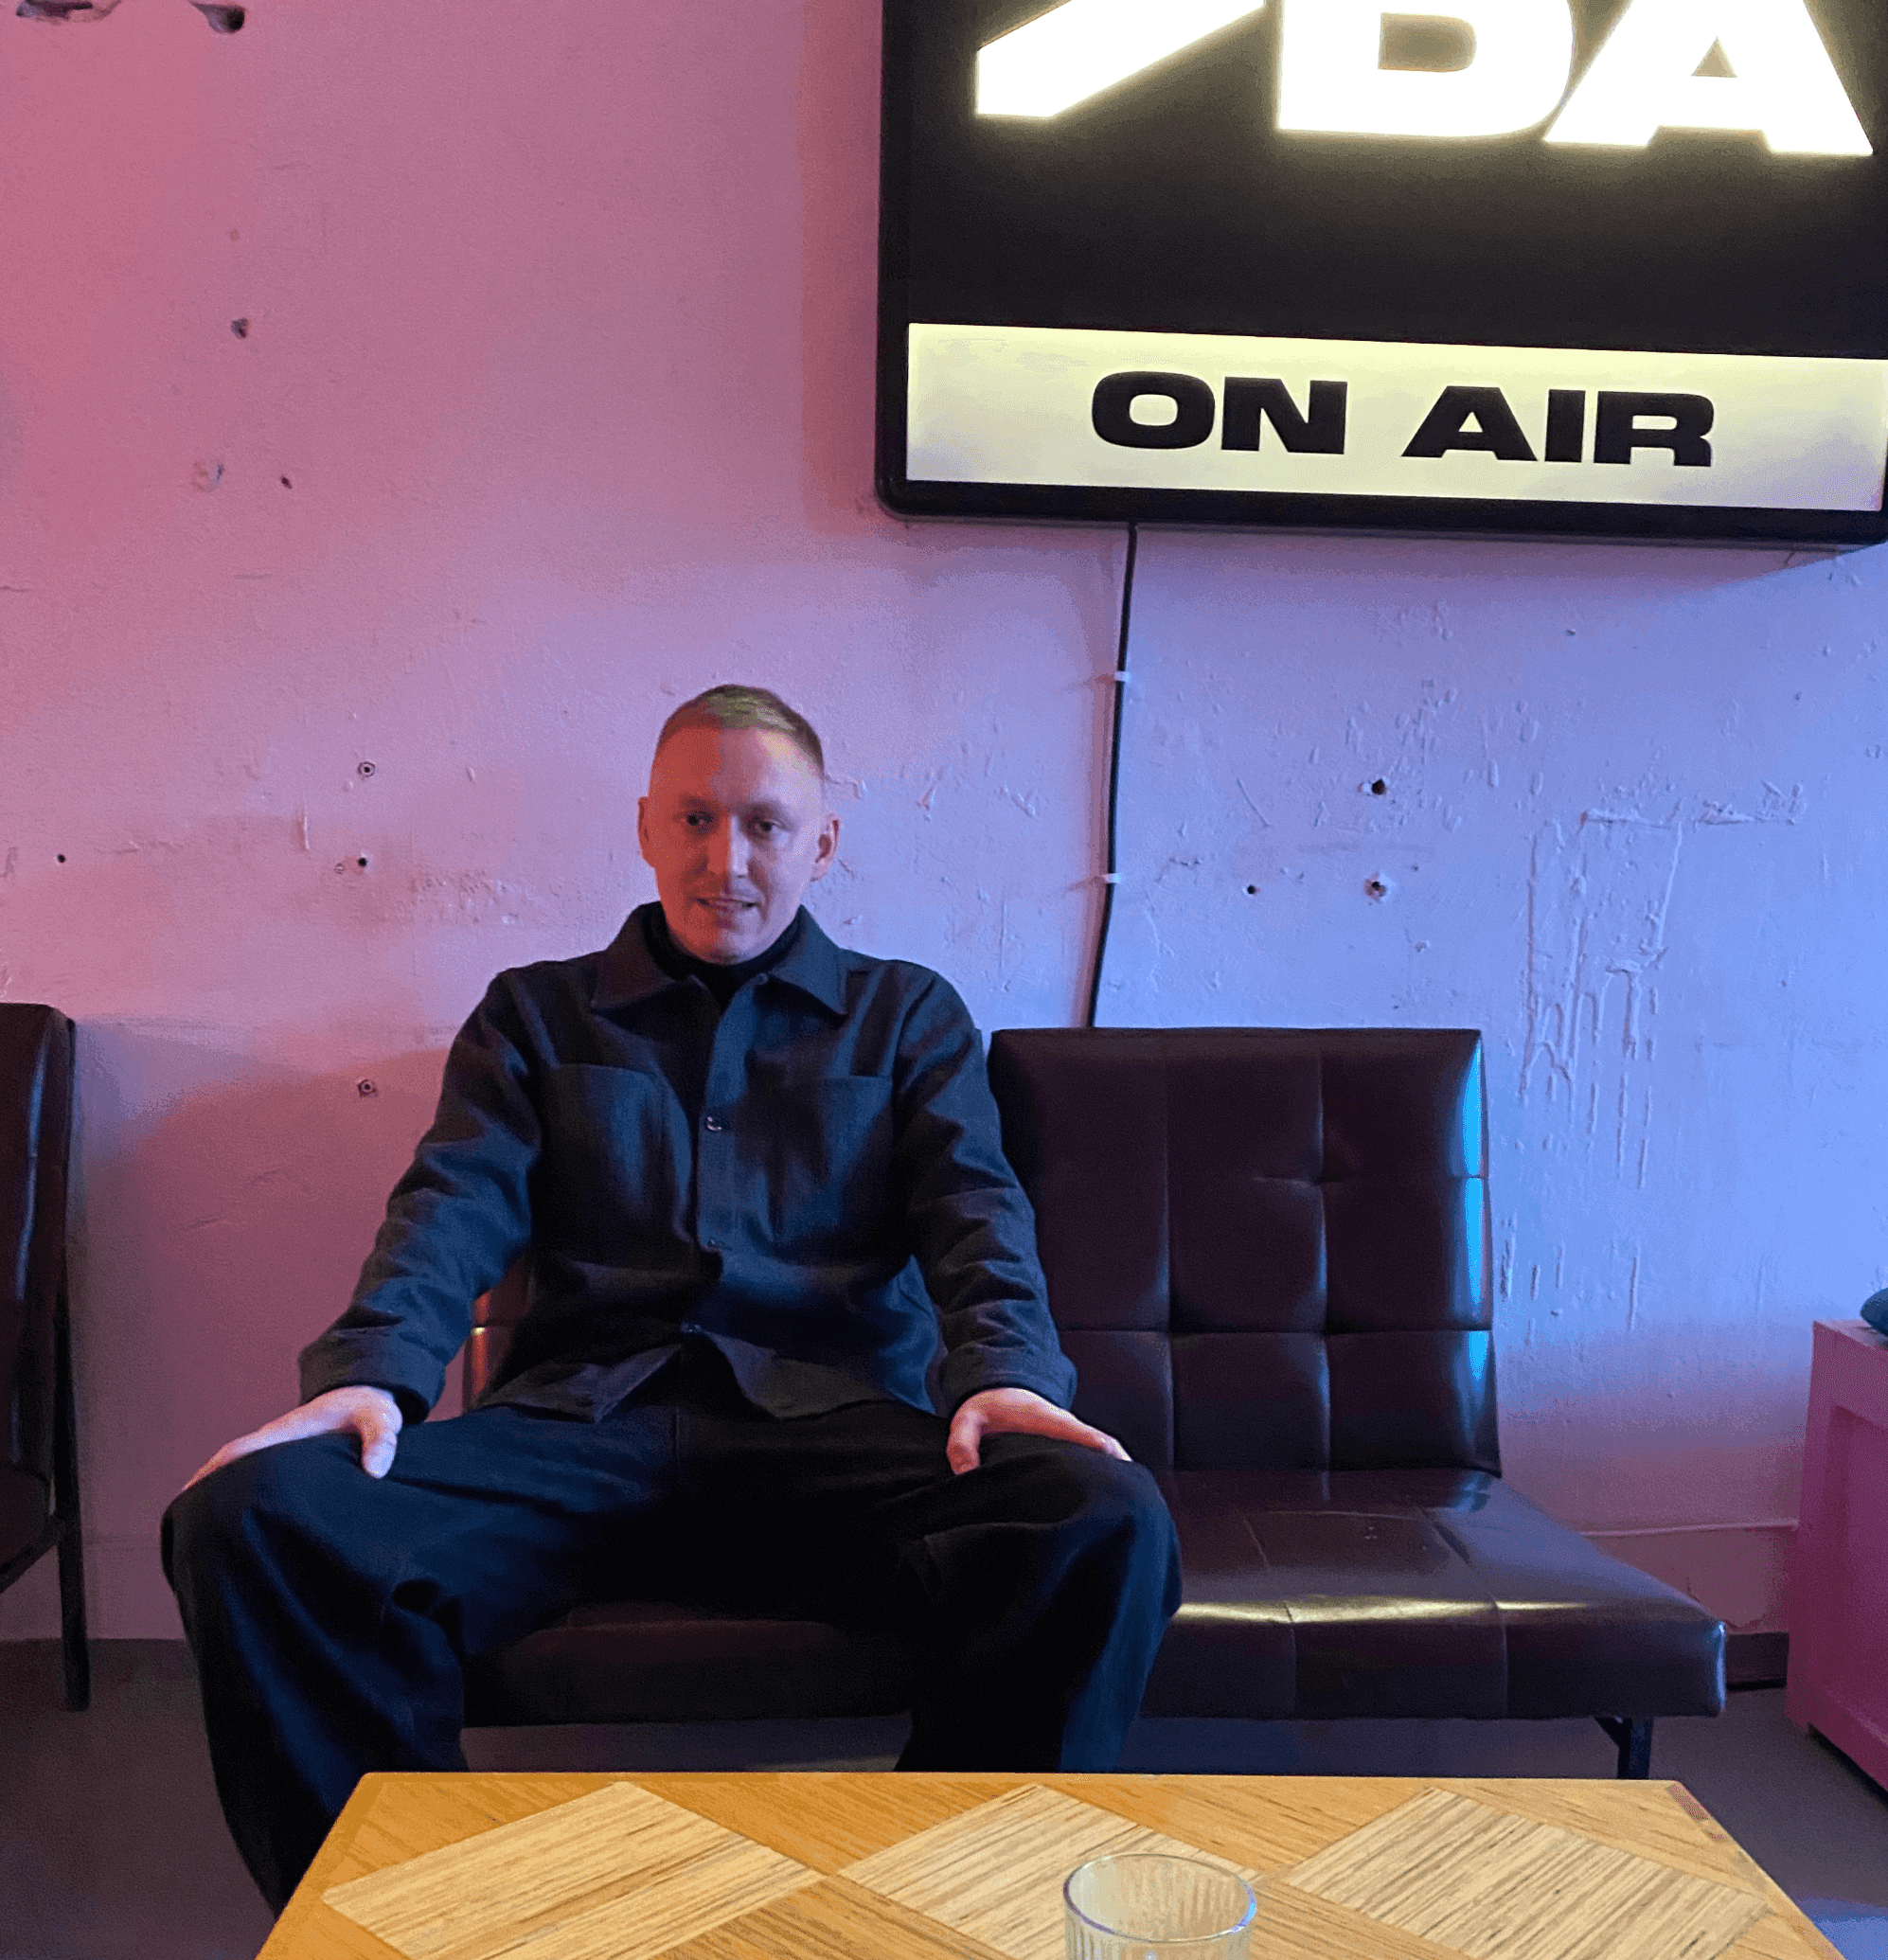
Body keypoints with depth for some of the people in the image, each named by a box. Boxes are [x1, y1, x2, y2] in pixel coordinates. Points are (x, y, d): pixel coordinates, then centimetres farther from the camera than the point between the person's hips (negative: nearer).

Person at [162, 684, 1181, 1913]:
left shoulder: (909, 1016, 21)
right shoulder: (537, 1014, 22)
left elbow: (977, 1209, 6)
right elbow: (456, 1204, 7)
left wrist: (1001, 1373, -16)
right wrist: (375, 1371, -15)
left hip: (836, 1421, 0)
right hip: (584, 1424, 1)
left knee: (1108, 1523, -31)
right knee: (251, 1516, -26)